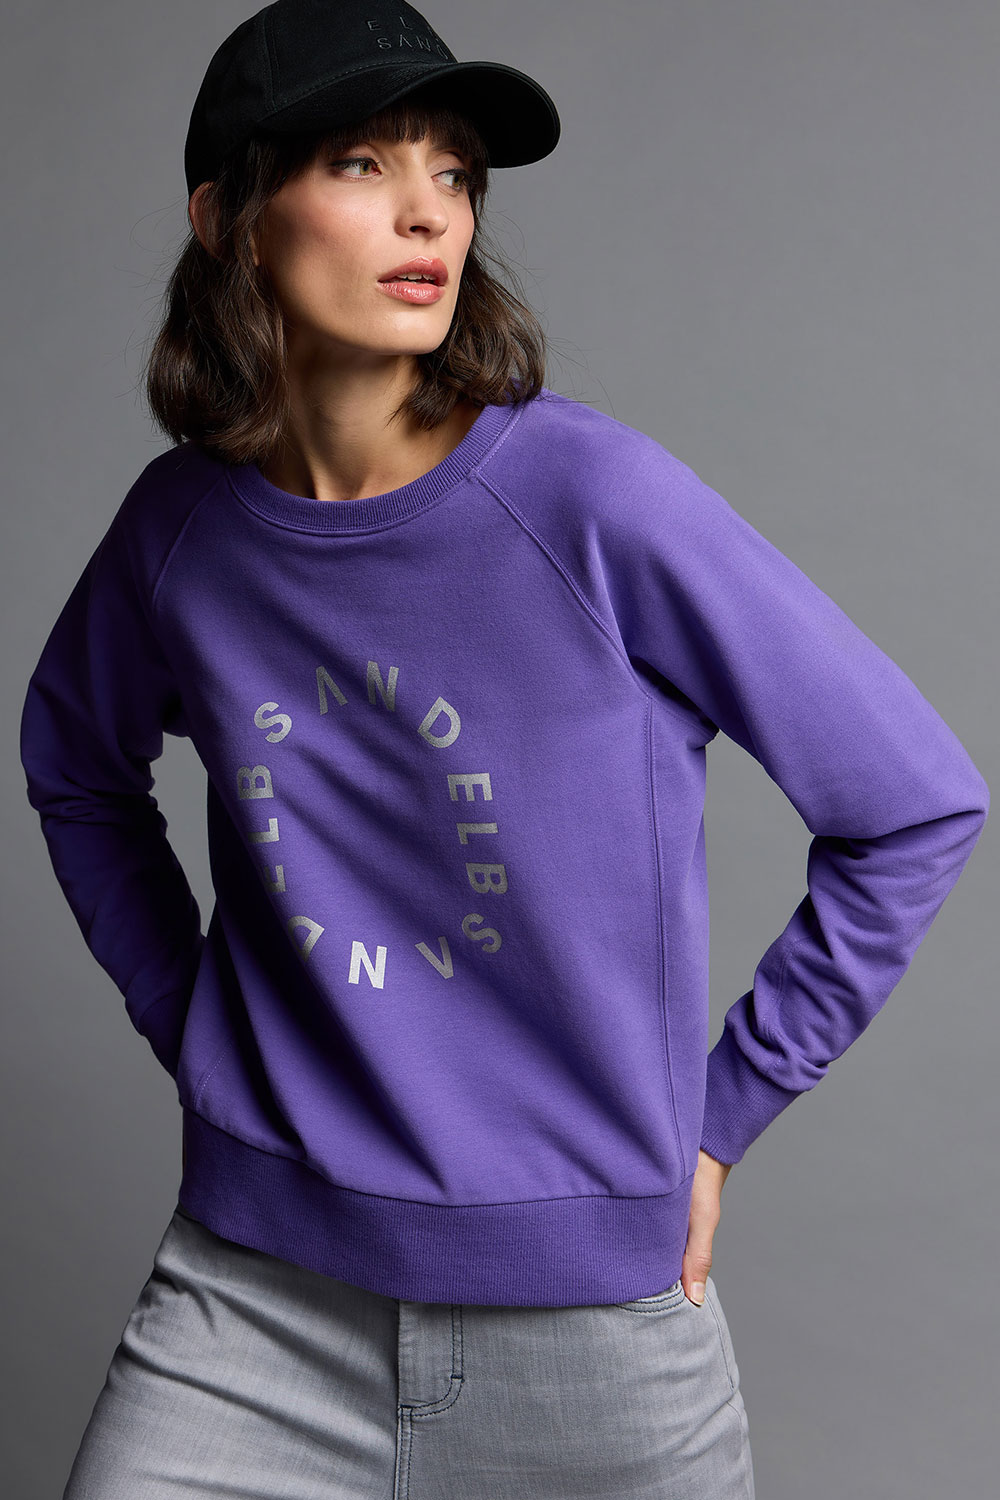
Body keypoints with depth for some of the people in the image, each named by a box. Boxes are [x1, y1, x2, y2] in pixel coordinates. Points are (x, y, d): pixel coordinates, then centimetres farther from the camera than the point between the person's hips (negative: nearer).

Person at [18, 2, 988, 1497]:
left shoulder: (594, 497, -15)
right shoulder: (181, 529, -4)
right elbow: (75, 768, 17)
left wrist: (718, 1115, -6)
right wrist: (184, 1020, 8)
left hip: (587, 1301, -2)